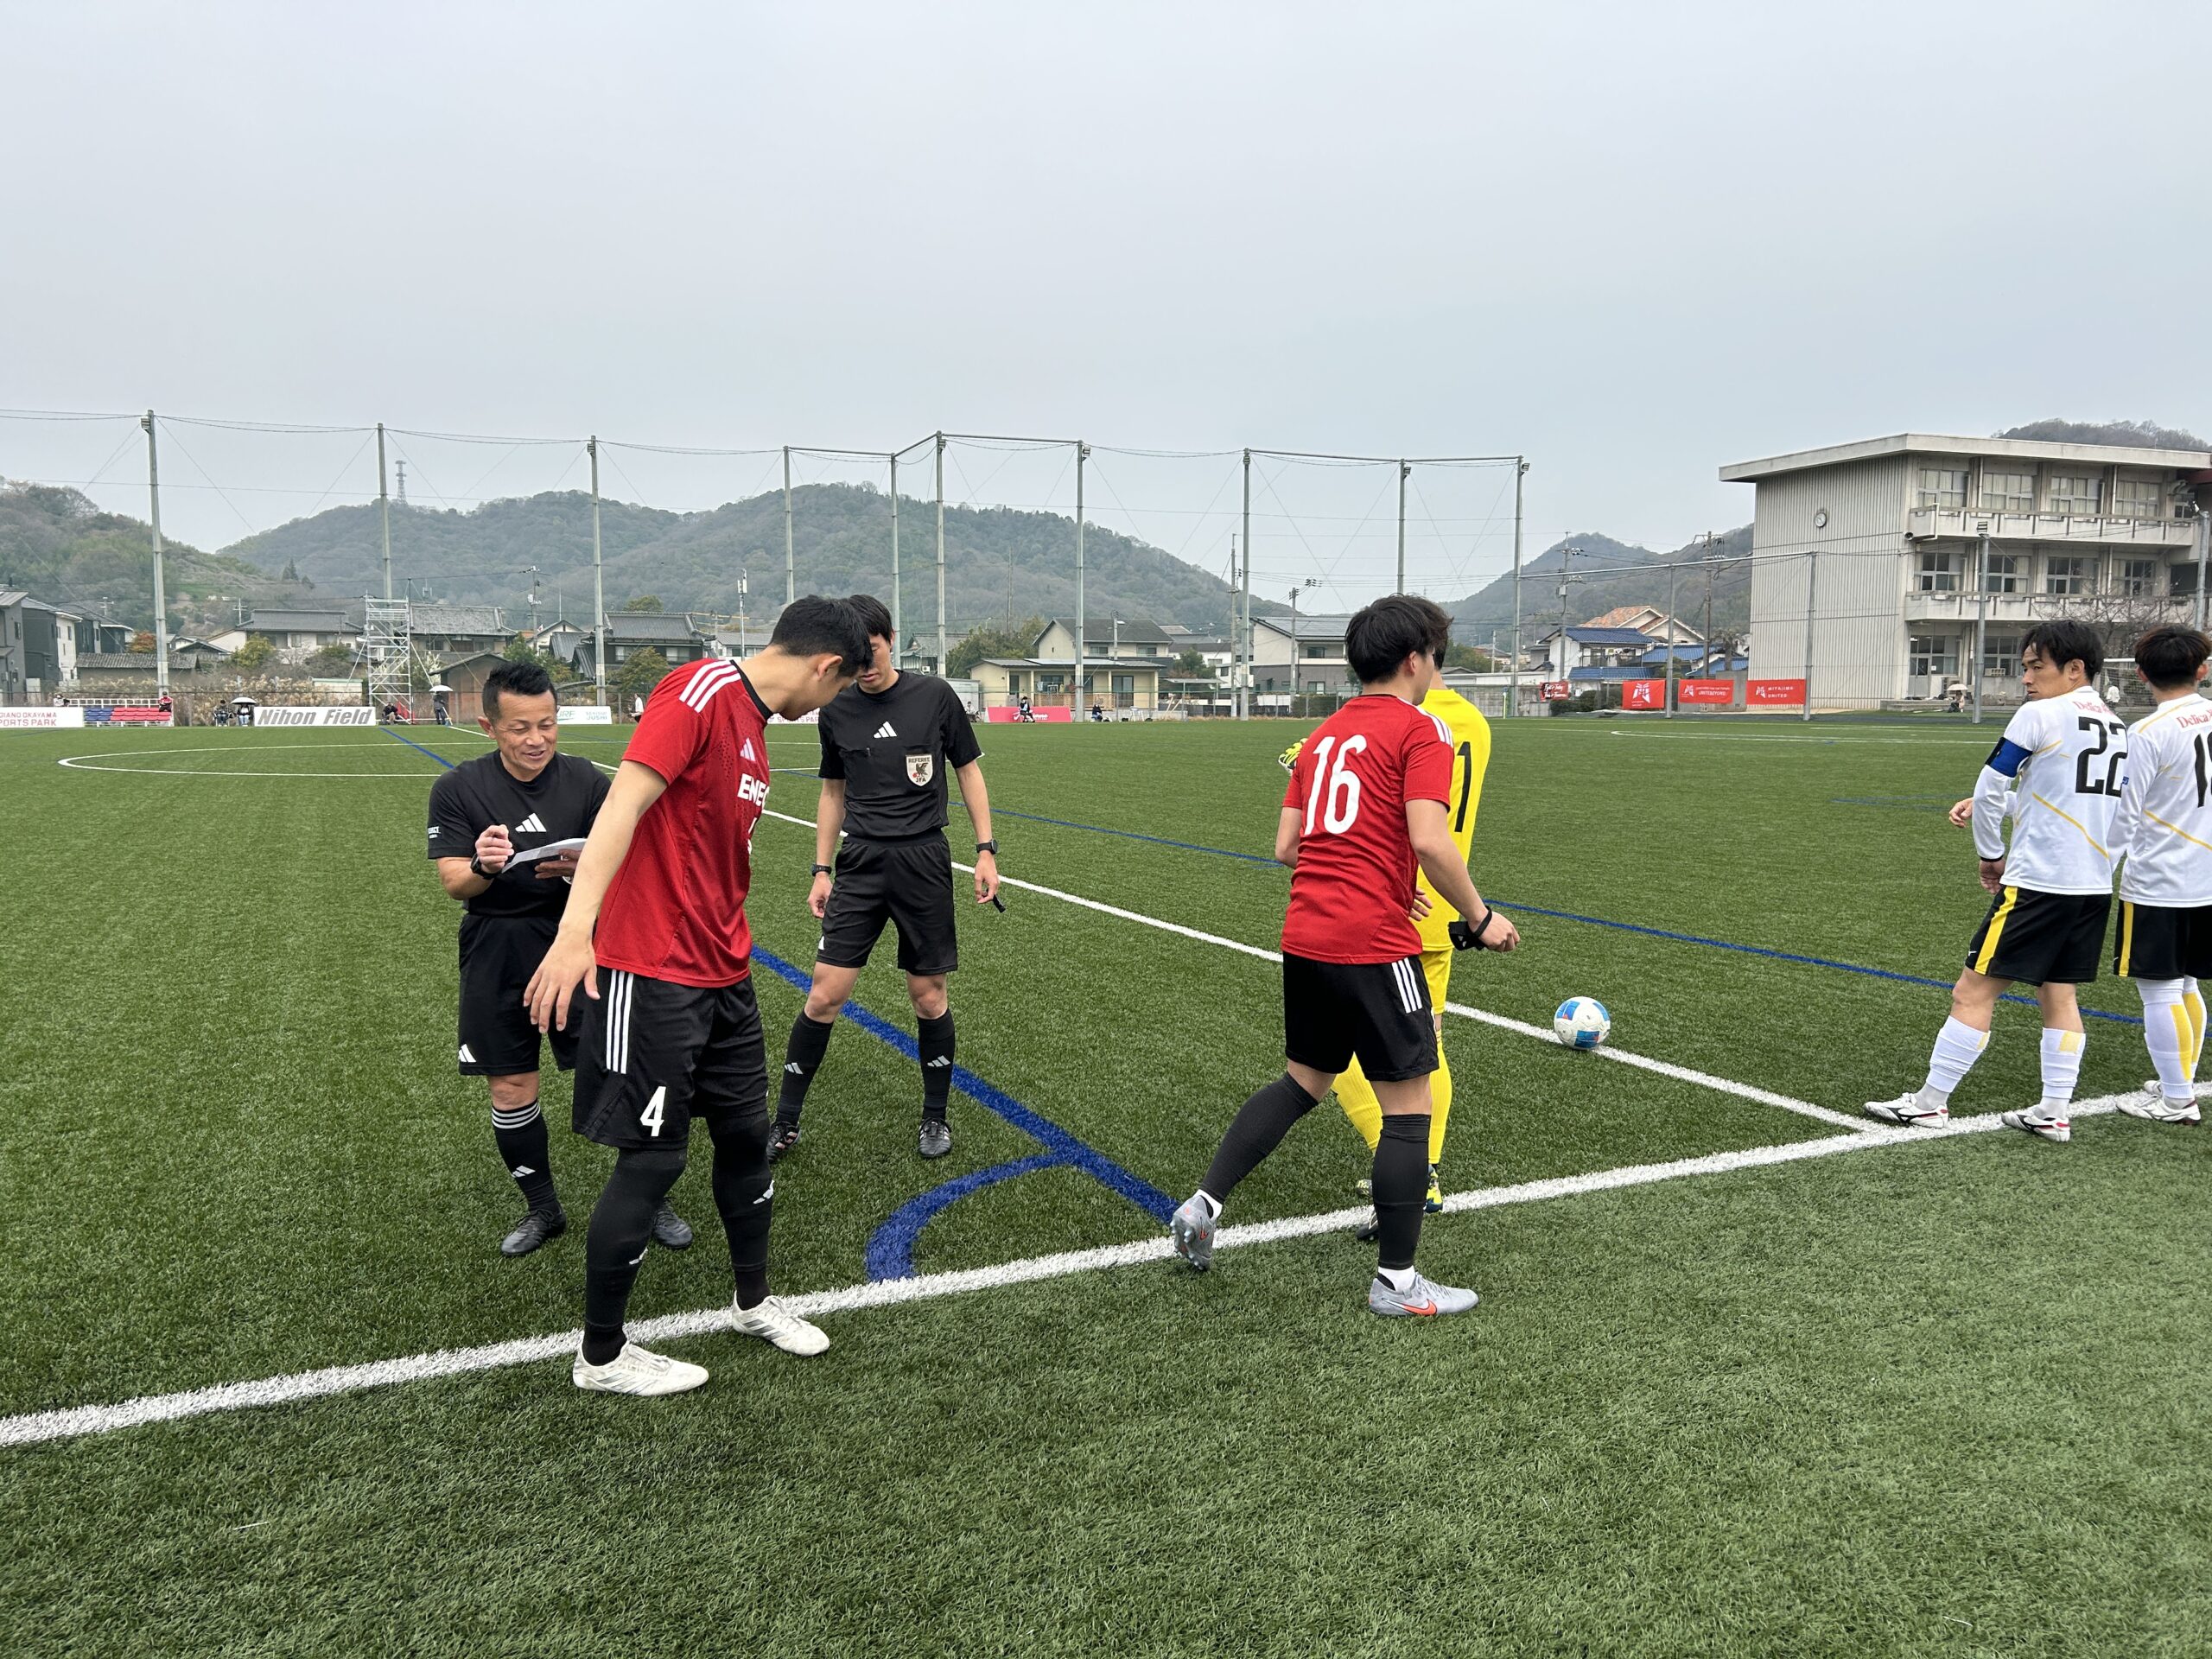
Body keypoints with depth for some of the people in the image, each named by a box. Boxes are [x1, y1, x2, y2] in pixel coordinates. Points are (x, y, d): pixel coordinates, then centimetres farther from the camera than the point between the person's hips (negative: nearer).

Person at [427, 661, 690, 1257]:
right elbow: (454, 884, -6)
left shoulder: (588, 782, -3)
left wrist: (583, 867, -26)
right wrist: (483, 865, -29)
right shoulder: (457, 789, -3)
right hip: (496, 949, 1)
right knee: (510, 1087, 6)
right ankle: (542, 1209, 26)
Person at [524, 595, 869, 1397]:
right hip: (653, 977, -9)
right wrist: (575, 928, -33)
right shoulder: (700, 691, -15)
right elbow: (623, 804, -25)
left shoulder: (752, 724, 13)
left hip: (723, 976, 9)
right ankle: (601, 1356, 20)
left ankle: (754, 1302, 38)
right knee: (651, 1161, 1)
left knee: (747, 1135, 17)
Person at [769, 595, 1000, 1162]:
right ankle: (786, 1122, 10)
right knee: (824, 994, -4)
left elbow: (969, 771, 5)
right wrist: (822, 869, 11)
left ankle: (935, 1116, 24)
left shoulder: (935, 696, -2)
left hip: (924, 859, -1)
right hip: (860, 861, 2)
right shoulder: (837, 711, 5)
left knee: (928, 997, 4)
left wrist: (986, 850, 0)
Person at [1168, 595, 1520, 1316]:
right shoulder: (1421, 729, -6)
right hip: (1374, 948, -8)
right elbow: (1430, 840, -19)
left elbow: (1285, 845, 15)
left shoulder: (1323, 734, 16)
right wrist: (1480, 918, -7)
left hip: (1304, 938, 8)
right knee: (1409, 1105, 5)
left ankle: (1203, 1203, 20)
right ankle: (1396, 1282, 14)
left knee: (1303, 1081, 23)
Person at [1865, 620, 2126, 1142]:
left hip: (2036, 883, -8)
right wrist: (1989, 804, 16)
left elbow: (1990, 789, -9)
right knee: (2060, 995, 15)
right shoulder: (2115, 725, 12)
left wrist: (1991, 853, 5)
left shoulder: (2040, 716, -11)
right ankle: (2054, 1112, 17)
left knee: (1973, 992, -2)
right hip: (2095, 886, 8)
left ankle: (1930, 1103, 4)